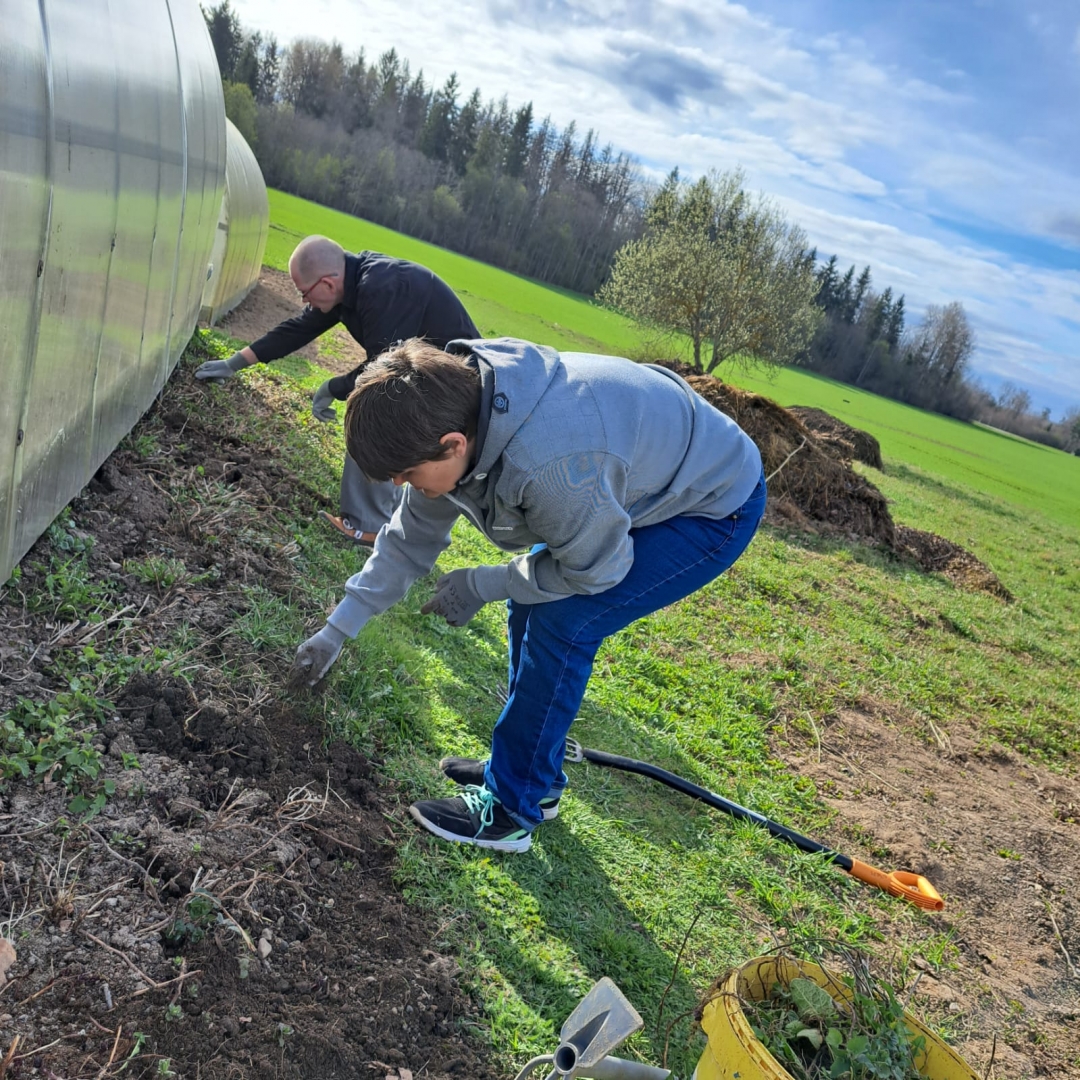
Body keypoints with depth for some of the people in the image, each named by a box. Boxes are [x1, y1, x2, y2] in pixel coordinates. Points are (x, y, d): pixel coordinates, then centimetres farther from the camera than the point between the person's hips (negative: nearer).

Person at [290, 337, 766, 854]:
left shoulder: (549, 466, -41)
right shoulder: (448, 421, -13)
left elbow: (598, 569, -23)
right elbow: (410, 538, 1)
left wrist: (478, 585, -12)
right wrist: (337, 629, 5)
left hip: (715, 506, -8)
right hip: (639, 478, 9)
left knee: (561, 623, -17)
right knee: (530, 605, 7)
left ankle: (512, 809, 0)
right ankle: (534, 775, 24)